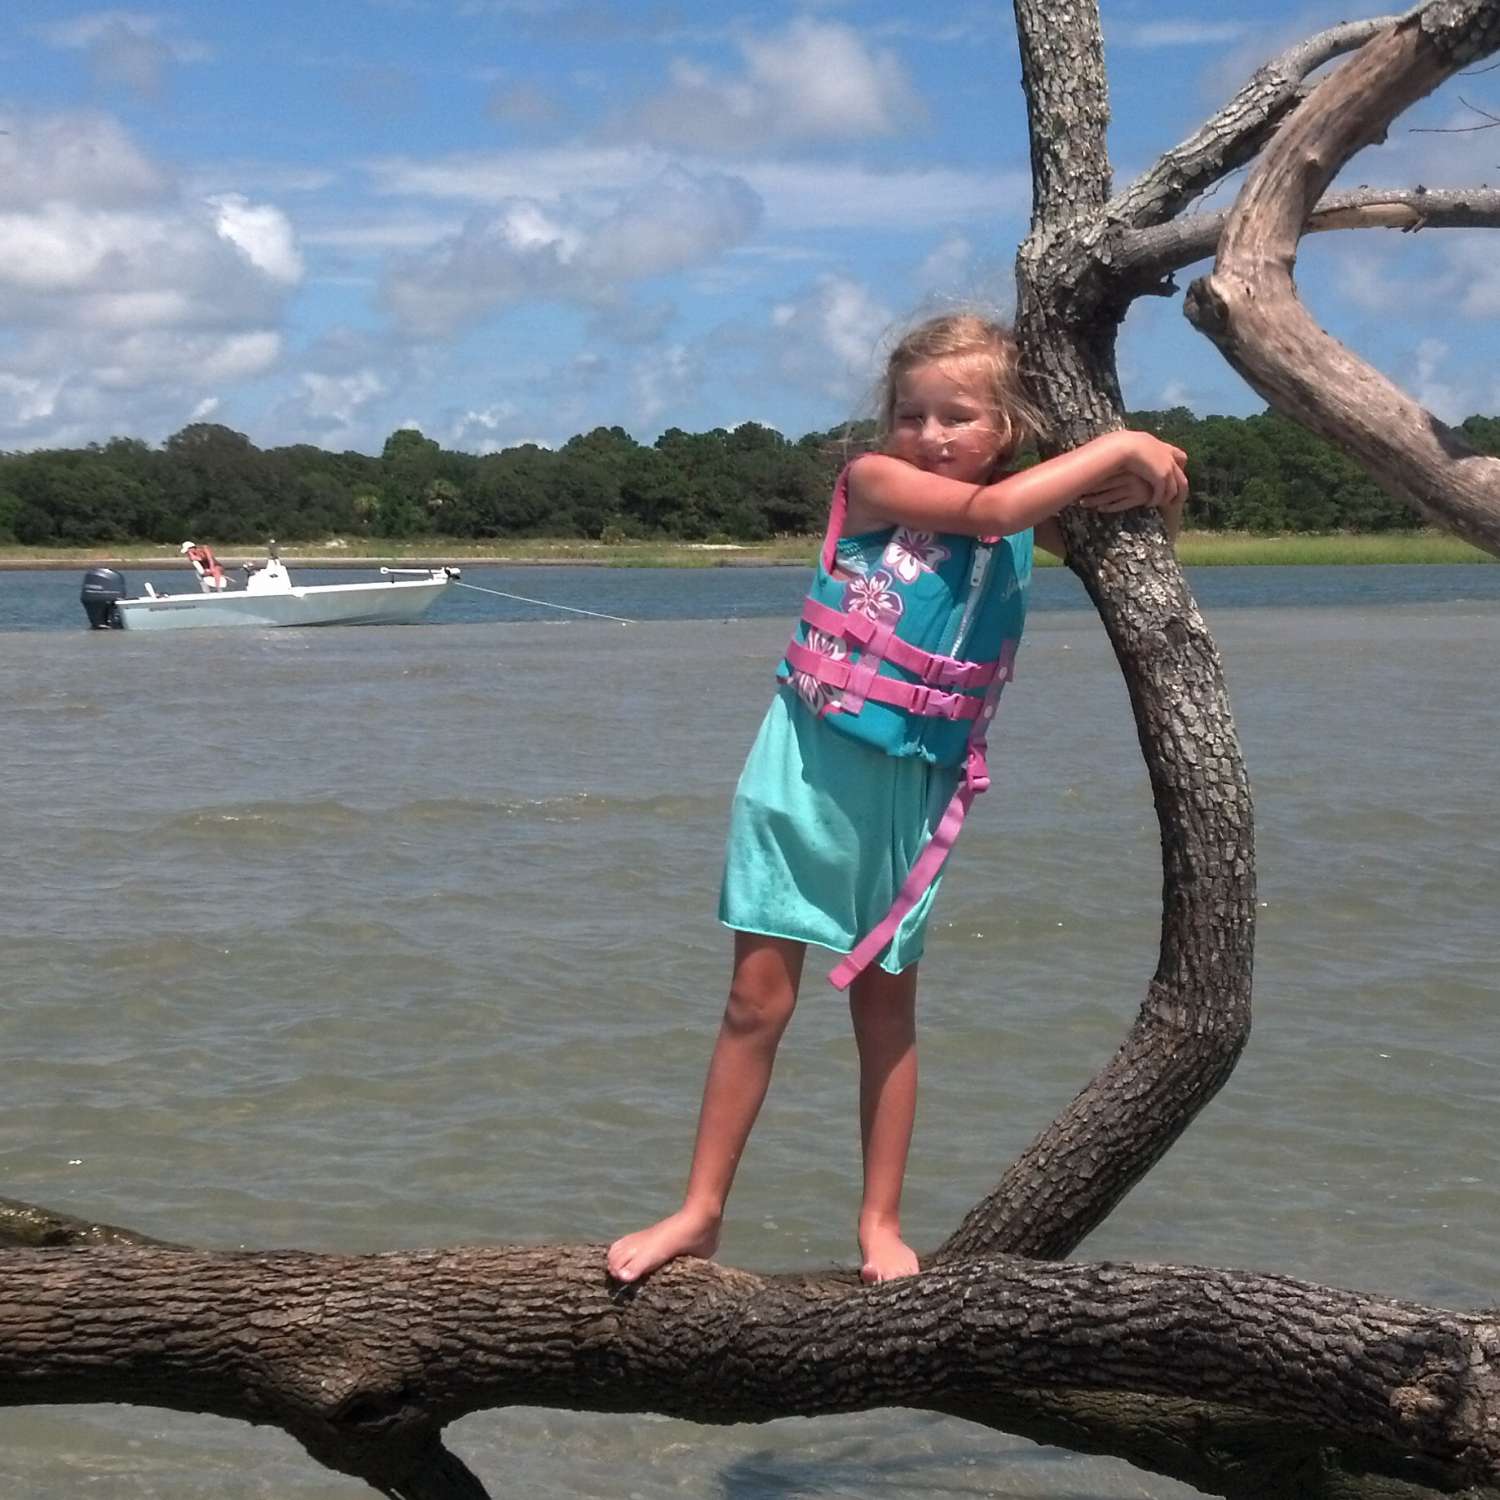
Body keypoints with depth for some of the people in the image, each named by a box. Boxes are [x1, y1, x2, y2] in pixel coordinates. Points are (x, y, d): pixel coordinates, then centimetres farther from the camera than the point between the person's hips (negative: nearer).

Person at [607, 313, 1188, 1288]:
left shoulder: (1025, 523, 5)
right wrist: (1118, 445, -16)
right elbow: (985, 509, -24)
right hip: (811, 765, -3)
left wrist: (1143, 484, -4)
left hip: (914, 785, 3)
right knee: (758, 997, 1)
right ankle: (700, 1212, 12)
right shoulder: (873, 481, -10)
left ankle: (882, 1226, 19)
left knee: (887, 1006, 10)